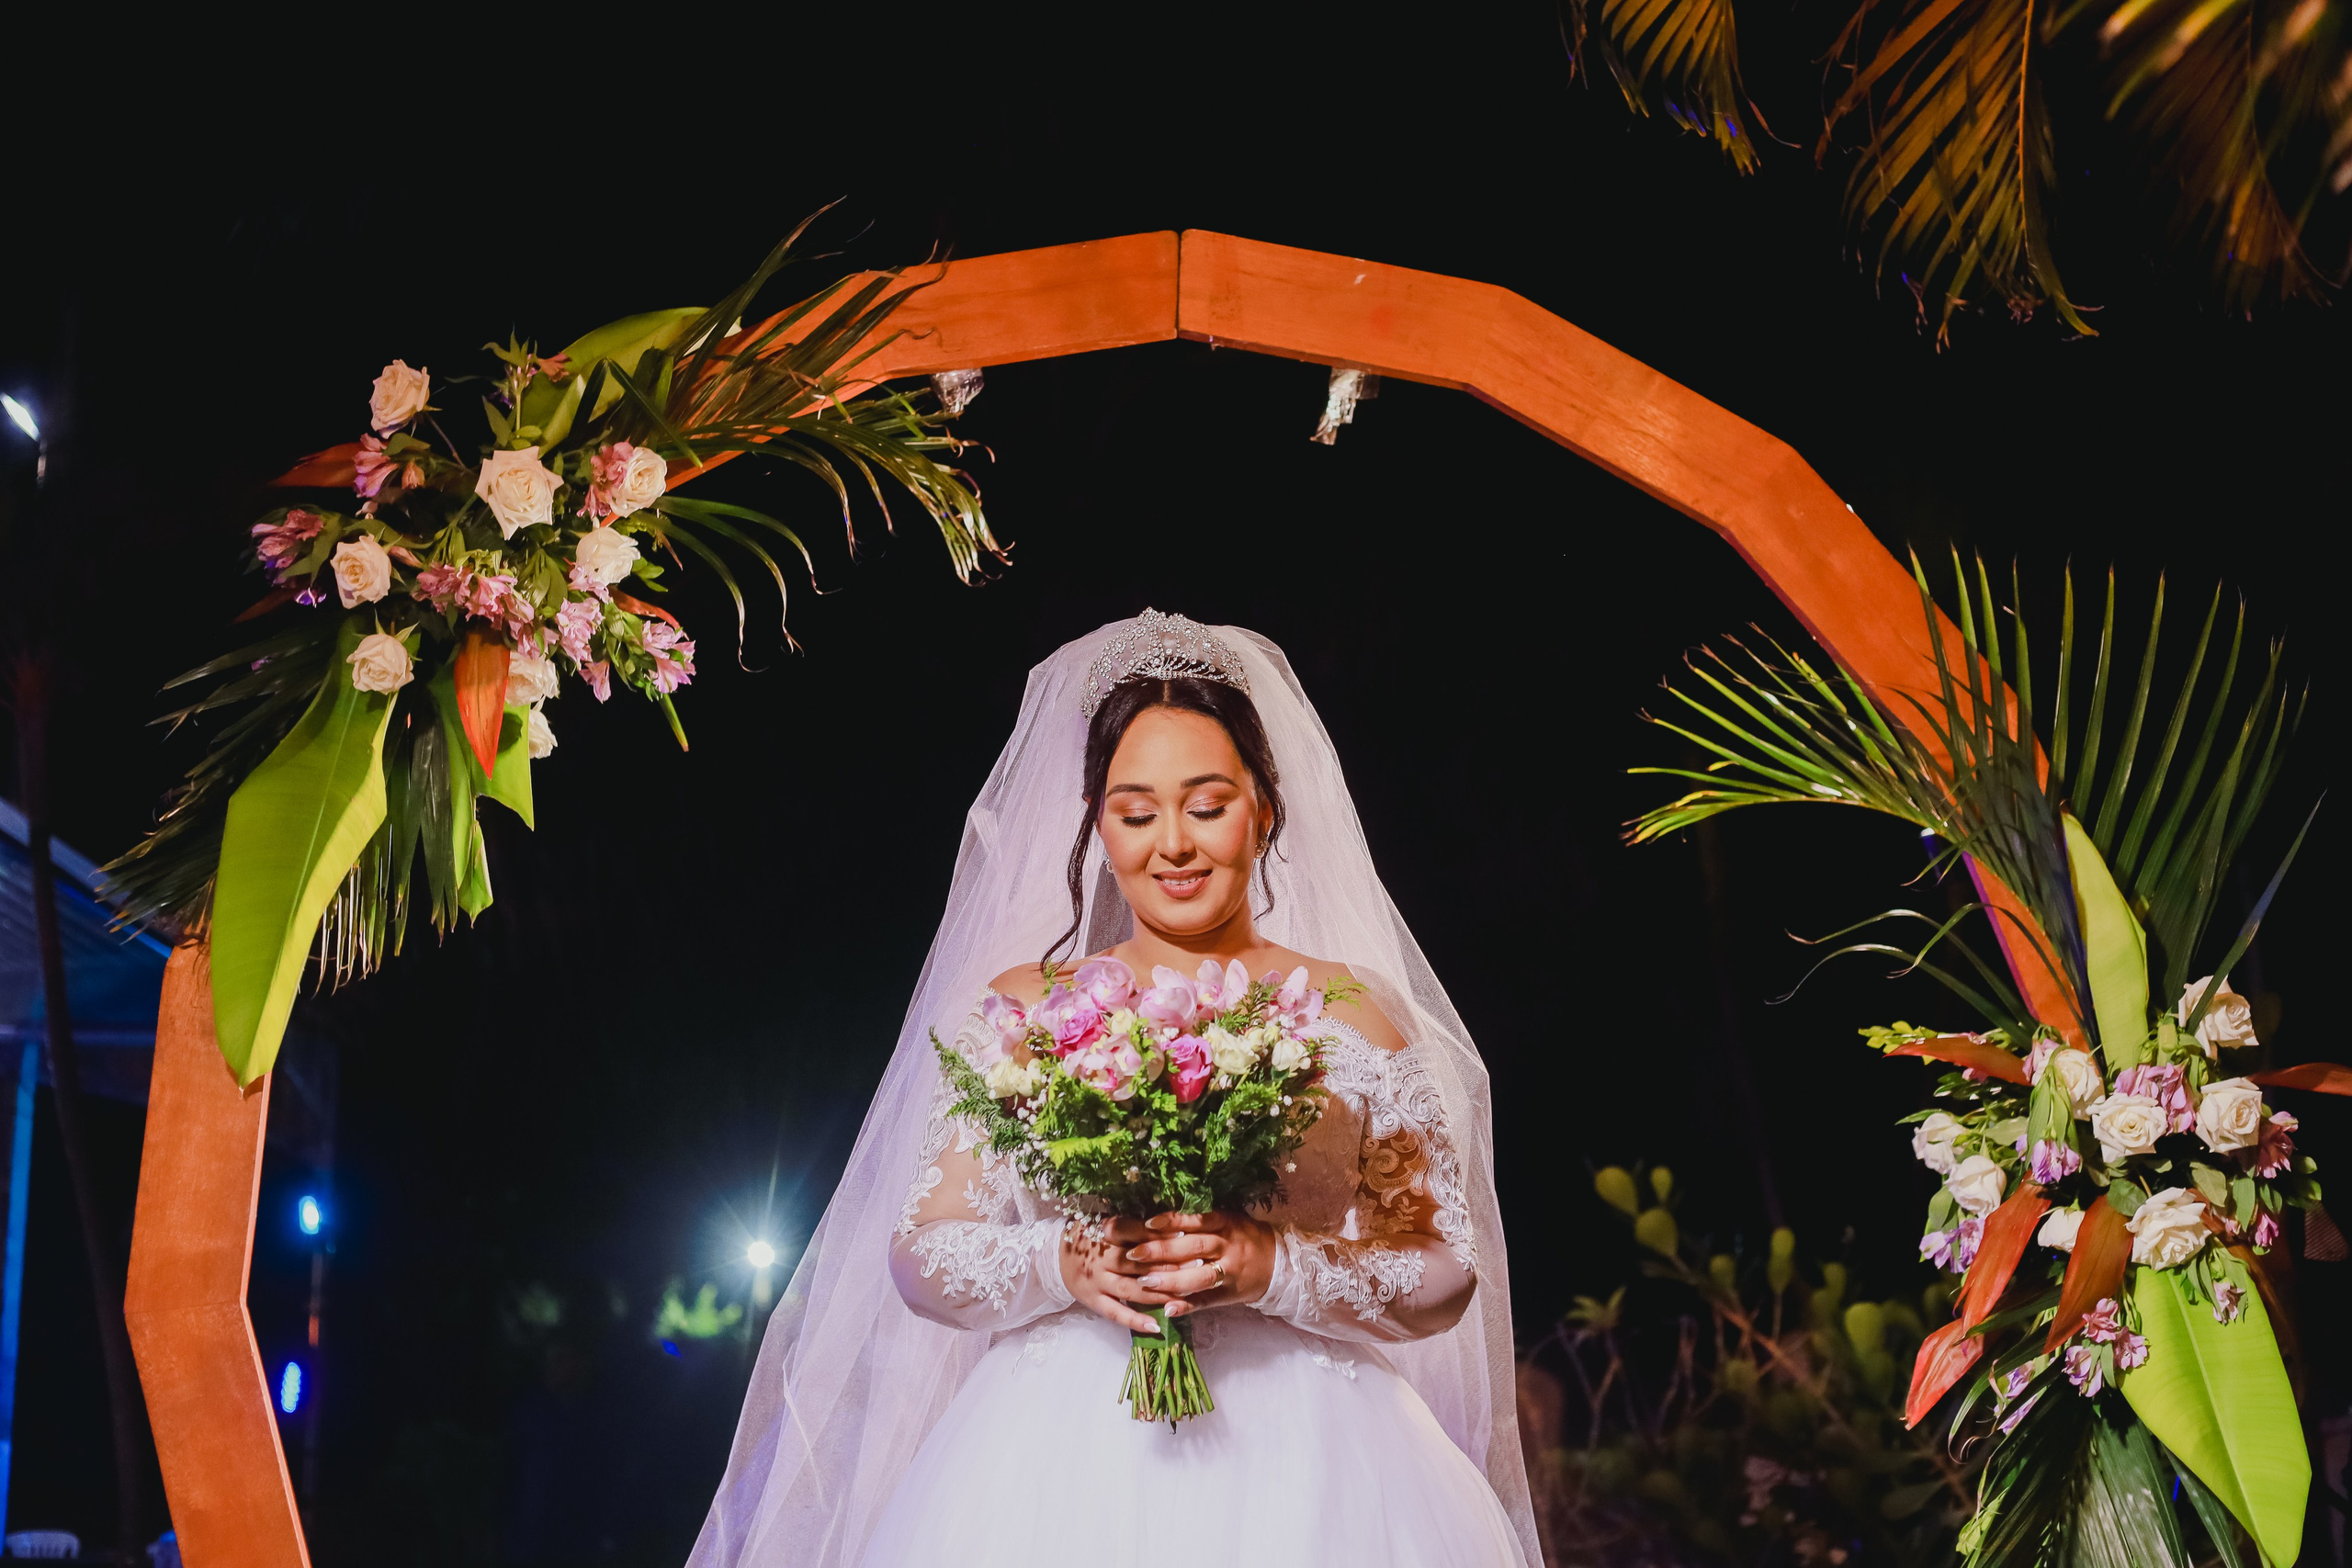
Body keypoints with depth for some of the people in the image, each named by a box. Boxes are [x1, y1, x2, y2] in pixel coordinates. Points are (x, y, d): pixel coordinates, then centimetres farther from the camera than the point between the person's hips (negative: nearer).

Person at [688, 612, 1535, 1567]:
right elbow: (919, 1258, 6)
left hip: (1293, 1468, 0)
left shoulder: (1353, 1012, 6)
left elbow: (1445, 1281, 2)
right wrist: (1064, 1265, -14)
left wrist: (1269, 1269, -16)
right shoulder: (1023, 1007, 10)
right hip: (1061, 1470, 1)